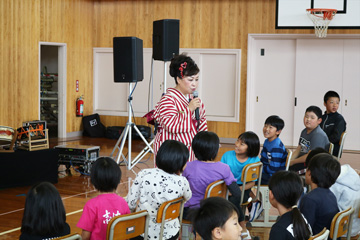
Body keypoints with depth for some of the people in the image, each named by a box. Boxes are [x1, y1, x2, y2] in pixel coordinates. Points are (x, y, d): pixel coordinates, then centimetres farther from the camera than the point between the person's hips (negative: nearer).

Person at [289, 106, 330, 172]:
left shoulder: (318, 134, -19)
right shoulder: (304, 131, 13)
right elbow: (298, 150, 14)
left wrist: (292, 162, -16)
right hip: (303, 160, 9)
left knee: (289, 167, -25)